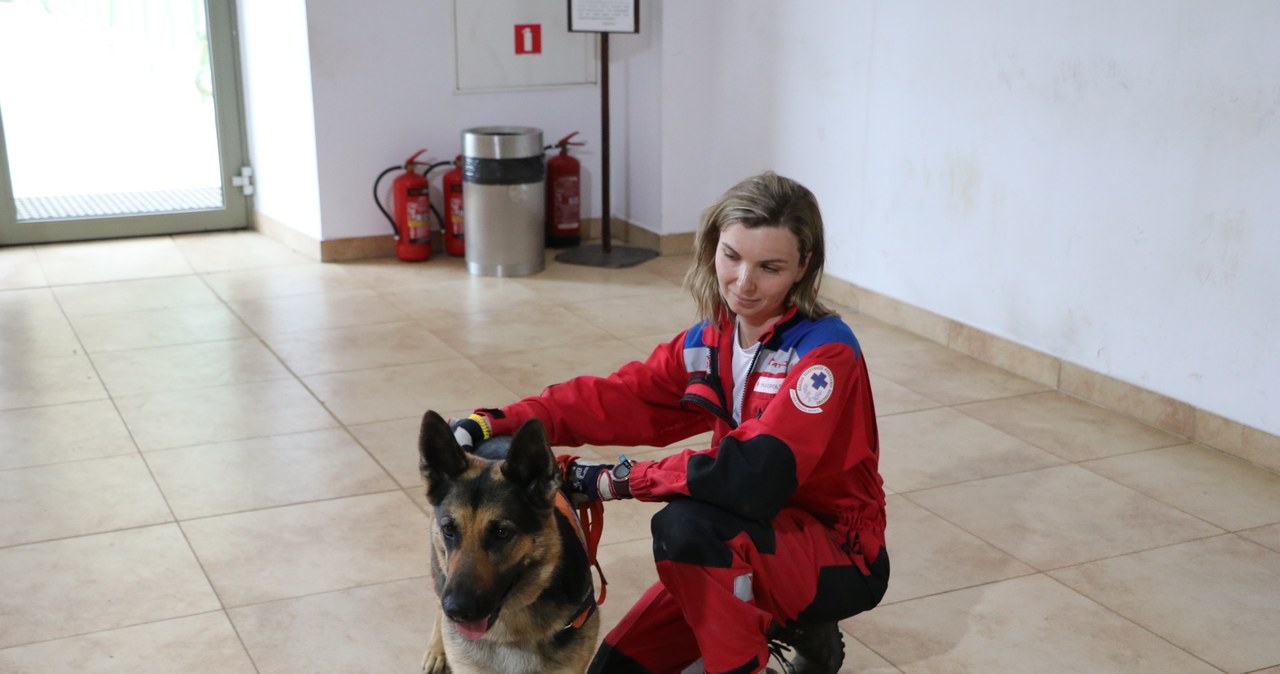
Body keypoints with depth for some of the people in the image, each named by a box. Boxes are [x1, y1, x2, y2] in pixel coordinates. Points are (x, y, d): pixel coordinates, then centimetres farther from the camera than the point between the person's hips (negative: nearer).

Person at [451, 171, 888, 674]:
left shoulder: (825, 352, -23)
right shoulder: (710, 341, -2)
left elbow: (756, 475, -34)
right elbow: (617, 398, -6)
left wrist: (618, 480, -26)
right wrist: (496, 425, -19)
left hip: (840, 555, -7)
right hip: (764, 538, 7)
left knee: (685, 525, -33)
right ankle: (773, 623, 20)